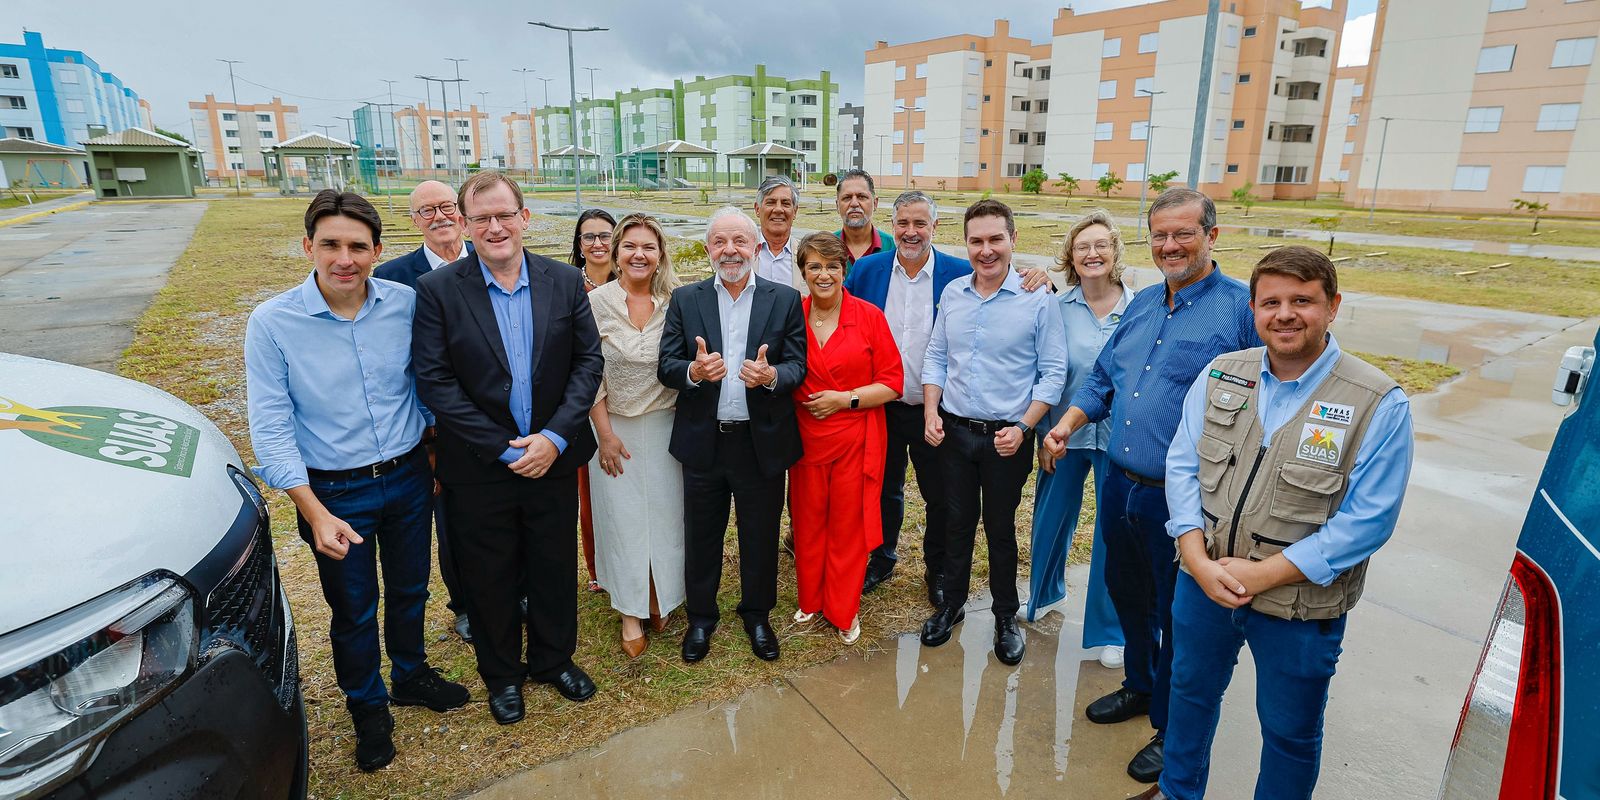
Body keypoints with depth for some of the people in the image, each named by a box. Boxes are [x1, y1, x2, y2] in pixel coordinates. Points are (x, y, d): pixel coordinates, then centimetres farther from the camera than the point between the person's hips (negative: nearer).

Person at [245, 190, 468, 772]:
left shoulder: (406, 304, -9)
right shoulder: (272, 323, -15)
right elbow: (270, 429, -13)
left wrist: (433, 455, 8)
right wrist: (315, 514, -18)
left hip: (408, 478, 2)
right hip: (333, 491, -2)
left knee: (410, 589, 21)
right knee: (353, 610, 15)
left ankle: (410, 676, 48)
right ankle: (368, 708, 40)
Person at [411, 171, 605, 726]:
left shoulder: (566, 282, -2)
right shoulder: (438, 290, -8)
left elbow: (588, 361, -2)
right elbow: (434, 381, -12)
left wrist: (555, 437, -13)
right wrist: (504, 449, -16)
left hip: (552, 458, 2)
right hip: (480, 468, -1)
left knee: (555, 569, 17)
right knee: (490, 577, 15)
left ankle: (554, 660, 41)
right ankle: (501, 674, 39)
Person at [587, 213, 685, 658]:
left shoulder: (676, 302, -4)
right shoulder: (596, 303, -7)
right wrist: (605, 433, -8)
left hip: (665, 425, 1)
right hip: (616, 427, -1)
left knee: (665, 515, 11)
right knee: (622, 517, 9)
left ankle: (662, 600, 32)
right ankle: (631, 613, 25)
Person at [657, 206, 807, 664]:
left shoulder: (785, 300, -1)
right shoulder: (685, 300, 1)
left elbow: (798, 365, -5)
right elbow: (665, 366, -4)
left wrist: (772, 375, -27)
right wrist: (694, 371, -26)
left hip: (763, 442, 0)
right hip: (703, 442, 1)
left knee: (761, 537, 14)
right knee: (701, 536, 15)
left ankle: (757, 615, 38)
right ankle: (700, 617, 37)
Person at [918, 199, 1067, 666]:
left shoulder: (1038, 300, -9)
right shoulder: (952, 293, 3)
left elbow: (1053, 372, -7)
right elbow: (935, 358, 8)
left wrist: (1023, 427, -15)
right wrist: (931, 412, -4)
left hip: (1007, 439, -3)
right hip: (954, 432, 3)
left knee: (1000, 528, 11)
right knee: (958, 523, 15)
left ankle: (1006, 617, 30)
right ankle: (952, 604, 33)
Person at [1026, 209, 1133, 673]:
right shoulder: (1057, 308, -3)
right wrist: (1045, 434, -3)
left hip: (1119, 438, -1)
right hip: (1065, 433, 1)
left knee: (1113, 531, 6)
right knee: (1052, 518, 15)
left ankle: (1109, 630, 25)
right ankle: (1046, 591, 44)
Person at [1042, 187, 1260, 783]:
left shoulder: (1242, 307, -12)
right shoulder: (1141, 305, 10)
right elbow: (1103, 378, 18)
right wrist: (1068, 423, 3)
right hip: (1121, 484, 7)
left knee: (1176, 616, 9)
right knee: (1126, 593, 22)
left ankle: (1171, 728, 31)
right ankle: (1139, 686, 46)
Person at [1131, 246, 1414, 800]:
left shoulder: (1379, 405, -14)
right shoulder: (1219, 375, -2)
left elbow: (1367, 521, -17)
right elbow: (1182, 466, -3)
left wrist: (1263, 573, -20)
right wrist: (1199, 561, -15)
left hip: (1300, 607, -4)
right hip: (1203, 584, 4)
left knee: (1290, 731, 17)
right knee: (1190, 691, 24)